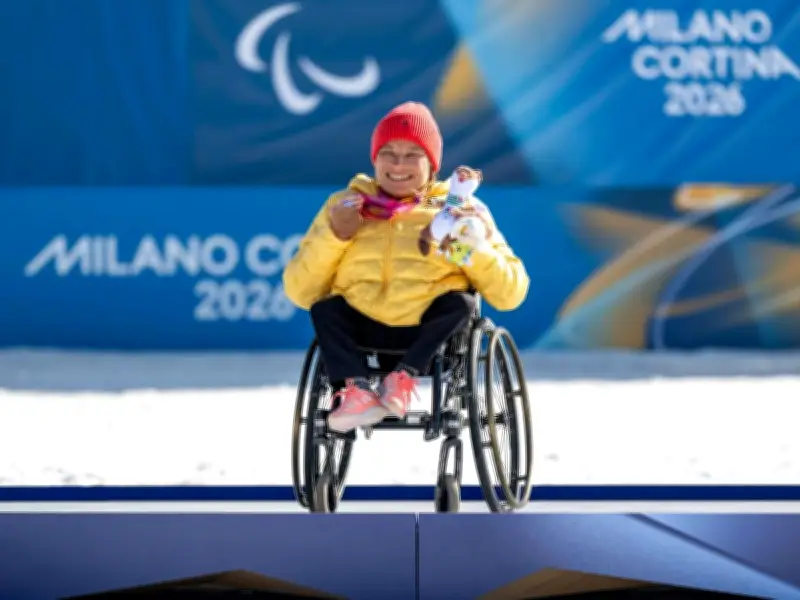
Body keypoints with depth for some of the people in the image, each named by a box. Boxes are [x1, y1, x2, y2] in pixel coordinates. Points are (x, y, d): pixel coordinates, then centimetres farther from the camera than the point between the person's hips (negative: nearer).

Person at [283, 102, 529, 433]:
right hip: (364, 330, 1)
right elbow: (299, 293, 8)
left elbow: (511, 294, 4)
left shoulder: (458, 209, 12)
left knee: (460, 302, -29)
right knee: (325, 307, -26)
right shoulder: (346, 205, 15)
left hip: (433, 332, -1)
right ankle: (356, 389, -39)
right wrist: (334, 237, -5)